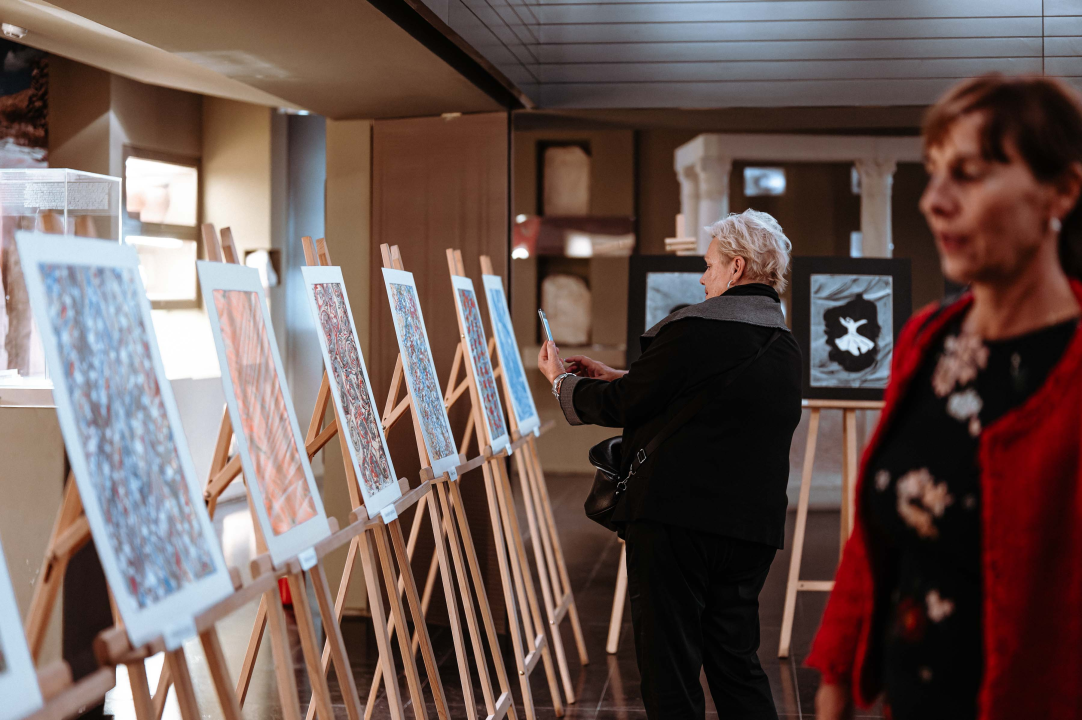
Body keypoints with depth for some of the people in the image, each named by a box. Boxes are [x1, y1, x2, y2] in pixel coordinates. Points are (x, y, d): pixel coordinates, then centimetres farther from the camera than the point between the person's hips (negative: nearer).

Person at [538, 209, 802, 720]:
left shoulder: (693, 329, -14)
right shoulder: (785, 348, 13)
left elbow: (621, 406, -8)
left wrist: (563, 382, 11)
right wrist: (617, 377, 27)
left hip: (676, 520, -8)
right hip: (753, 528, 8)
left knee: (670, 672, 1)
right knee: (736, 663, 17)